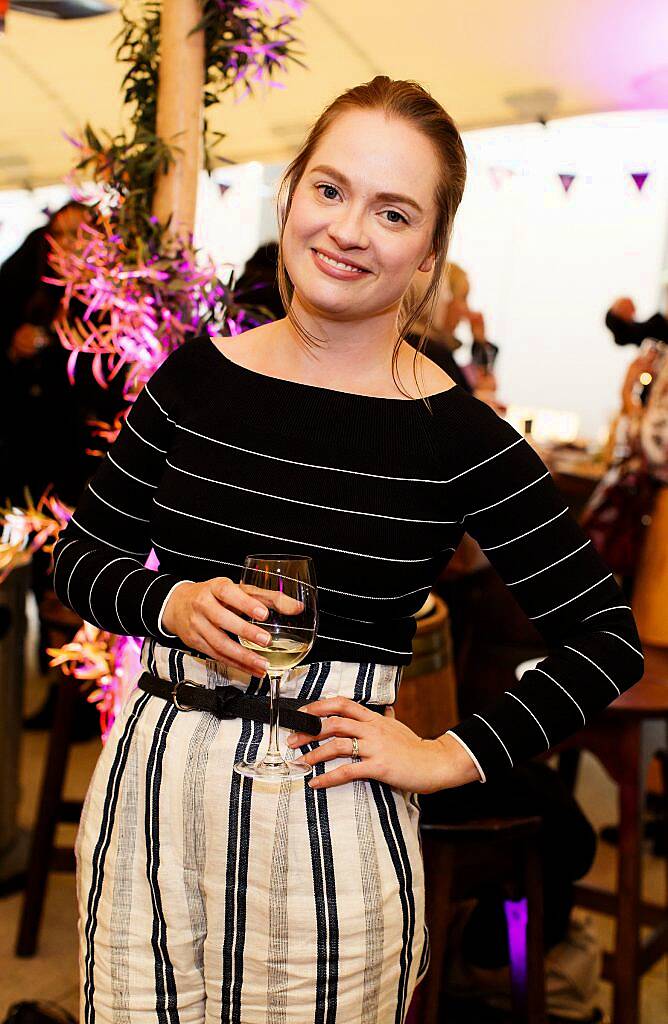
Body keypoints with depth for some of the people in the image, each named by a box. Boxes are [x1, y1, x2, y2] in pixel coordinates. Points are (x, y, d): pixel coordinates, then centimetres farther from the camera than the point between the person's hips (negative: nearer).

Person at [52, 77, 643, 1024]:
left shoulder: (456, 435, -9)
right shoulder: (199, 375, 0)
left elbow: (607, 639, -4)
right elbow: (79, 556, 8)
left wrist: (452, 757, -8)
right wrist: (172, 604, -11)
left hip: (328, 818, -3)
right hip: (152, 785, 3)